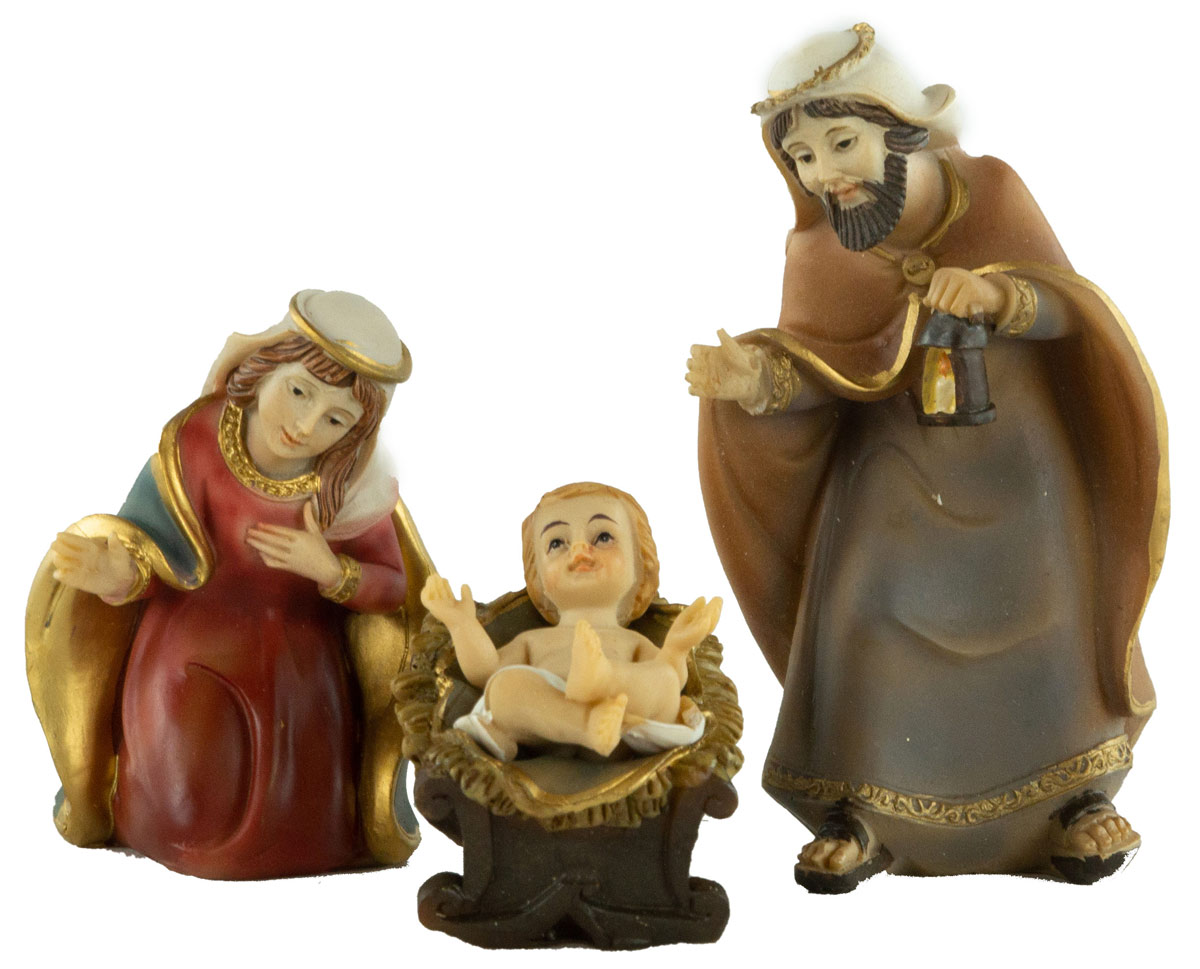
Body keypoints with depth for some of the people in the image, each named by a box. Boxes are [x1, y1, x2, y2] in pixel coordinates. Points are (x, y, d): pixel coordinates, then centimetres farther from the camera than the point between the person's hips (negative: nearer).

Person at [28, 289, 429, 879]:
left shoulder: (352, 489, -18)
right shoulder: (196, 442, -21)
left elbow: (396, 588, -7)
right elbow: (155, 567, -16)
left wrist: (329, 571, -26)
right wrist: (114, 573, -38)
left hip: (298, 669, 1)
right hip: (196, 660, 0)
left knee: (299, 831, 5)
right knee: (187, 818, 3)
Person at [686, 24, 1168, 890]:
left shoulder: (992, 192, -9)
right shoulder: (823, 251, -8)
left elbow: (1064, 303, -13)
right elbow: (824, 366, -12)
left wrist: (993, 292, -34)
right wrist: (753, 375, -33)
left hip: (1018, 454, 0)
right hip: (897, 462, 0)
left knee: (1044, 615, 5)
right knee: (862, 614, -9)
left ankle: (1079, 793, 24)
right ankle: (858, 817, 3)